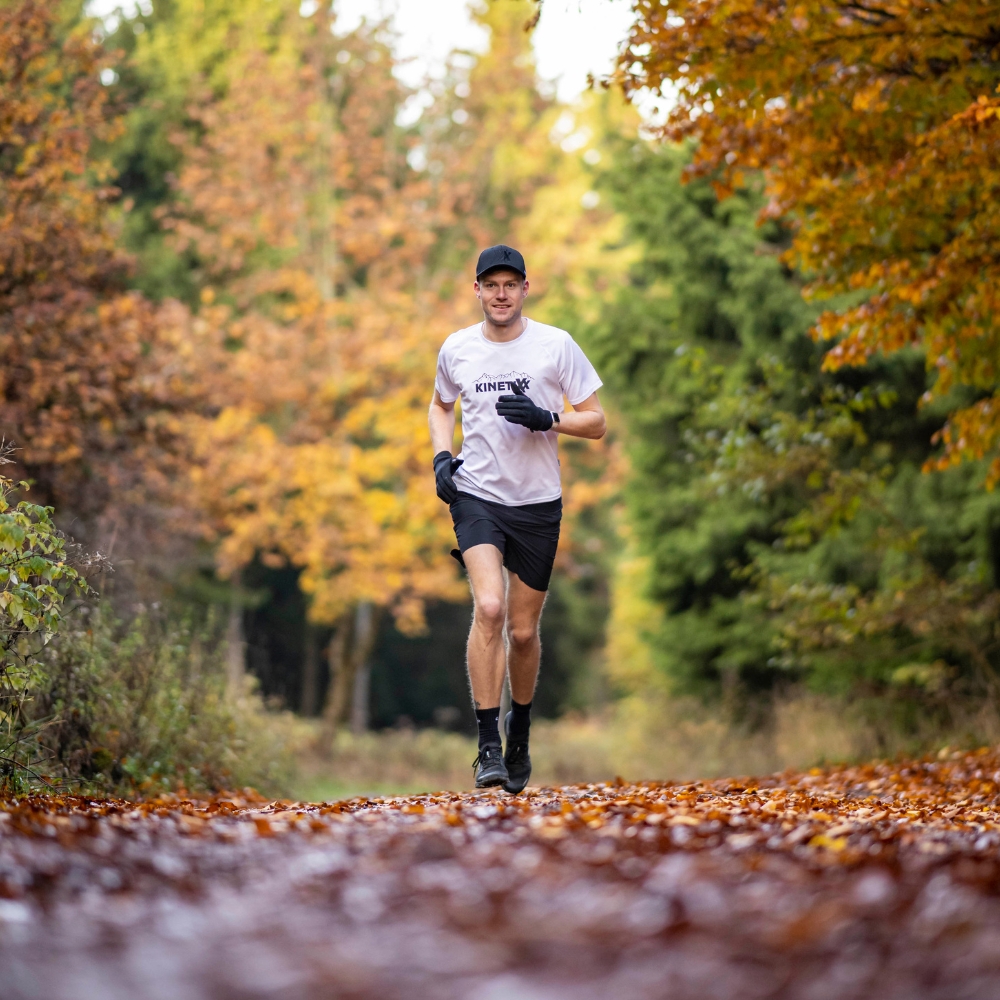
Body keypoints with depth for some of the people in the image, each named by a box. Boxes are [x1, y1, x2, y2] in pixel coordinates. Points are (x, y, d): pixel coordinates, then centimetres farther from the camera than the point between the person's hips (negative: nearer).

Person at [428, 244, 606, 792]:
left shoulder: (556, 345, -3)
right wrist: (442, 455, 5)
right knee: (488, 607, -22)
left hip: (538, 502, 0)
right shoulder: (456, 348, 3)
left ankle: (519, 728, 34)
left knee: (523, 630, 7)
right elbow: (441, 404, 23)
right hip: (477, 495, 0)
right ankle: (488, 746, -18)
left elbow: (596, 422, 0)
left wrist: (544, 419, -18)